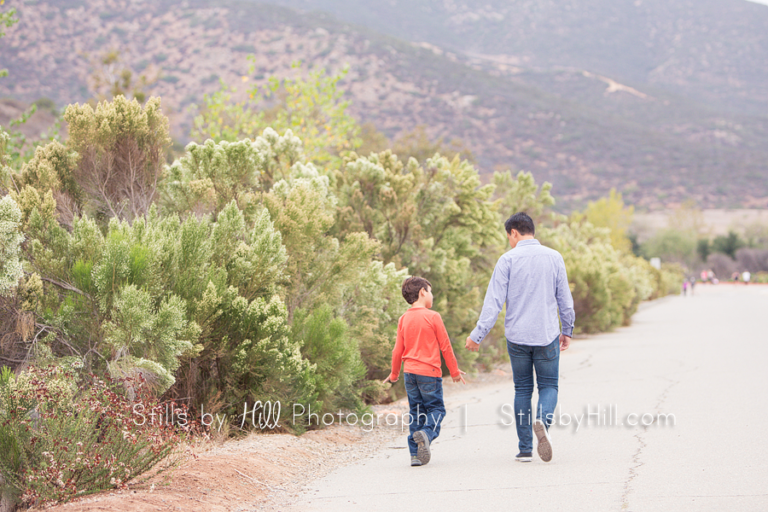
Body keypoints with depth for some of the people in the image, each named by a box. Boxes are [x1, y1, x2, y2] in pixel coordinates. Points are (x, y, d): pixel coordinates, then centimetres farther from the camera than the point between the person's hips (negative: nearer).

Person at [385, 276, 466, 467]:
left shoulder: (404, 319, 6)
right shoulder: (433, 317, -7)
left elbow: (398, 350, 10)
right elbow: (445, 346, -3)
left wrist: (394, 374, 23)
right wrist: (454, 371, 8)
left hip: (410, 372, 5)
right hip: (429, 372, -5)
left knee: (416, 411, 11)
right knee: (436, 408, 5)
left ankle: (415, 454, 6)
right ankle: (426, 433, -25)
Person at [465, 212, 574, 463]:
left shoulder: (508, 260, -5)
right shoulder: (554, 258, 3)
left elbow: (494, 301, -9)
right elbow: (565, 300, 8)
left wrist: (477, 335, -6)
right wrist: (567, 331, 21)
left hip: (517, 337, -1)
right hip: (547, 335, 1)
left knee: (523, 389, 10)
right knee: (548, 385, 11)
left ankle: (525, 448, 9)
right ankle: (543, 420, -21)